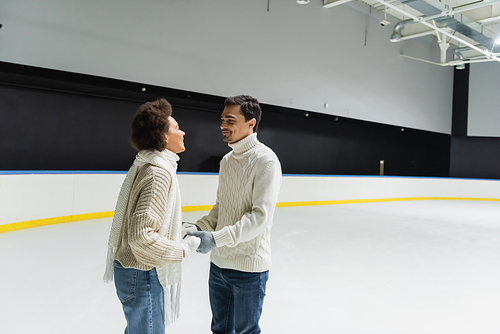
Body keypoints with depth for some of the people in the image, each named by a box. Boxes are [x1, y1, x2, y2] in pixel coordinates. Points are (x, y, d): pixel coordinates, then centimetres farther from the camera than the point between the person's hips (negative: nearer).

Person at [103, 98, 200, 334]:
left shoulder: (146, 166, 7)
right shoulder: (159, 174, -24)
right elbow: (141, 237, -30)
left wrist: (177, 226, 11)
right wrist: (183, 249, -20)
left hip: (131, 268, 10)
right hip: (143, 273, -10)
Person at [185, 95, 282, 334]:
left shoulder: (266, 160, -16)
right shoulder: (227, 160, 9)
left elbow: (260, 216, -23)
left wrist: (216, 238, -28)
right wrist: (200, 227, -2)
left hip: (248, 266, -7)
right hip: (219, 262, 7)